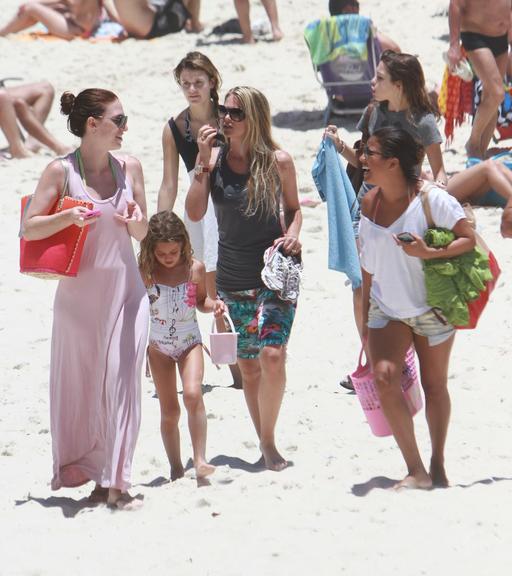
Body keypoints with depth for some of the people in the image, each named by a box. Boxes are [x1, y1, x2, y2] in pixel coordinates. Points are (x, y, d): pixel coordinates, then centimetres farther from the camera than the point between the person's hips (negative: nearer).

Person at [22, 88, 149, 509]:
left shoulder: (129, 168, 5)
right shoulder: (61, 171, -4)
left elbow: (143, 234, 13)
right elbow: (30, 228, -5)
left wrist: (135, 220, -9)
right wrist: (69, 217, -20)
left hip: (125, 288, 2)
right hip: (80, 289, -2)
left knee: (121, 381, -4)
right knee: (79, 383, 4)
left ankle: (115, 479, -1)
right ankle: (82, 468, 16)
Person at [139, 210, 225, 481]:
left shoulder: (195, 268, -7)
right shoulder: (145, 273, -11)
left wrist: (214, 304, -11)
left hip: (189, 342, 0)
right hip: (159, 347, 0)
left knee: (192, 395, -22)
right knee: (169, 411, 5)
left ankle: (200, 459, -21)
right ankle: (176, 469, 15)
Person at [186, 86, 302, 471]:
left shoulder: (278, 161, -3)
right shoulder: (215, 158, 0)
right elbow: (195, 213, -8)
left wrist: (293, 235, -9)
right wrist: (204, 162, -13)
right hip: (232, 277, 3)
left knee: (272, 355, -18)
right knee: (248, 365, 8)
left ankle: (269, 440, -2)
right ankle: (264, 443, 21)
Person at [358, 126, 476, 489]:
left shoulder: (432, 200, -18)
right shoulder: (368, 204, -1)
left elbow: (469, 240, -17)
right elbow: (369, 265, 8)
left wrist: (428, 252, -32)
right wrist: (365, 318, 12)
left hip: (431, 308, -3)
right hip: (386, 308, 3)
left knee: (434, 385, 8)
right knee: (384, 376, -17)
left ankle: (438, 465, 26)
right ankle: (415, 470, -13)